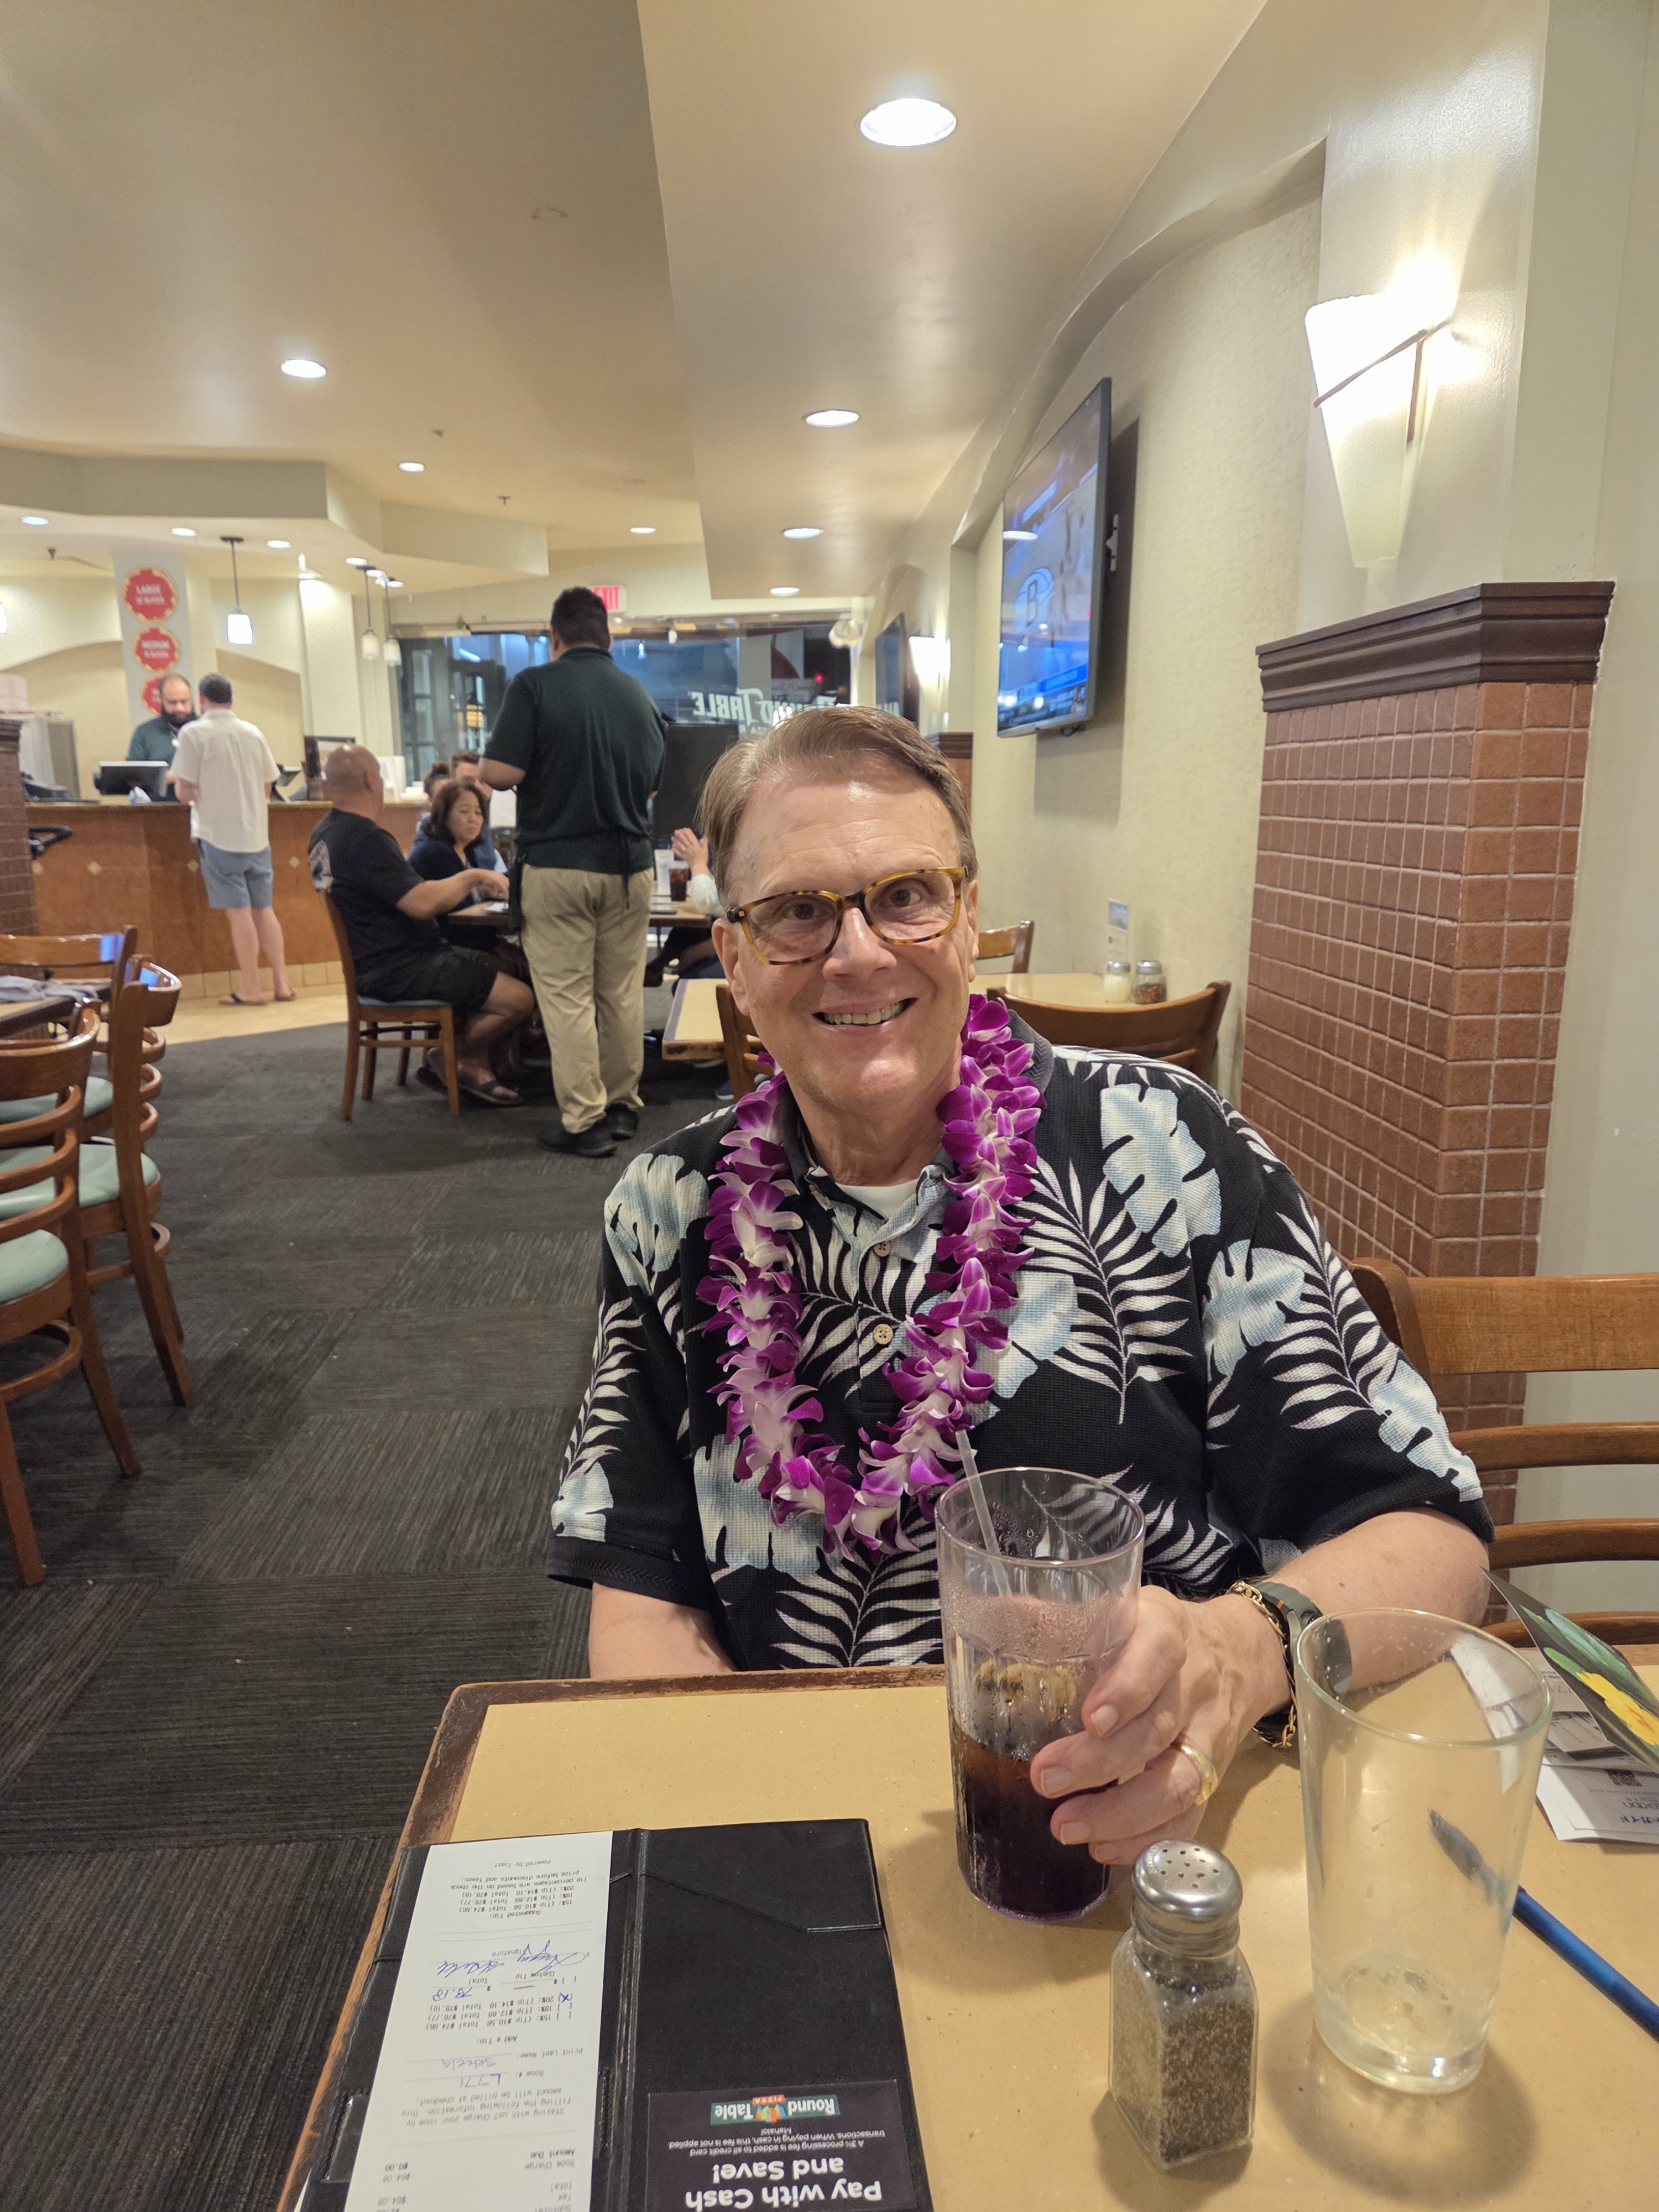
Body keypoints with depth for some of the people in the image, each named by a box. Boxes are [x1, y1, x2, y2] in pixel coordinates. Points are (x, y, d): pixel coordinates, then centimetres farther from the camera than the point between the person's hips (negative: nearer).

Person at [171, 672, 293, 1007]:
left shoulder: (193, 733, -7)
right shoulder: (254, 732, 6)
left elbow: (186, 791, -9)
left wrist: (192, 790, 12)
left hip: (219, 835, -4)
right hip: (256, 835, 4)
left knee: (239, 912, -2)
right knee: (264, 909, 10)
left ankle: (250, 989, 2)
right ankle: (281, 983, 10)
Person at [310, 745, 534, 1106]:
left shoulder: (326, 833, 12)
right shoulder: (364, 839, -21)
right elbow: (422, 904, -27)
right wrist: (472, 876, -11)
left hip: (380, 963, 11)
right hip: (400, 971, -11)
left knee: (510, 971, 15)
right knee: (519, 998, -17)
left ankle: (473, 1065, 10)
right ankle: (455, 1058, 6)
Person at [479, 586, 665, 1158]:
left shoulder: (534, 685, -8)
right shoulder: (639, 695, 7)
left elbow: (498, 774, -15)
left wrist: (546, 774, 6)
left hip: (558, 865, -4)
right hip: (629, 864, 4)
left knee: (567, 997, 1)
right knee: (623, 992, 12)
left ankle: (584, 1122, 3)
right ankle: (623, 1105, 22)